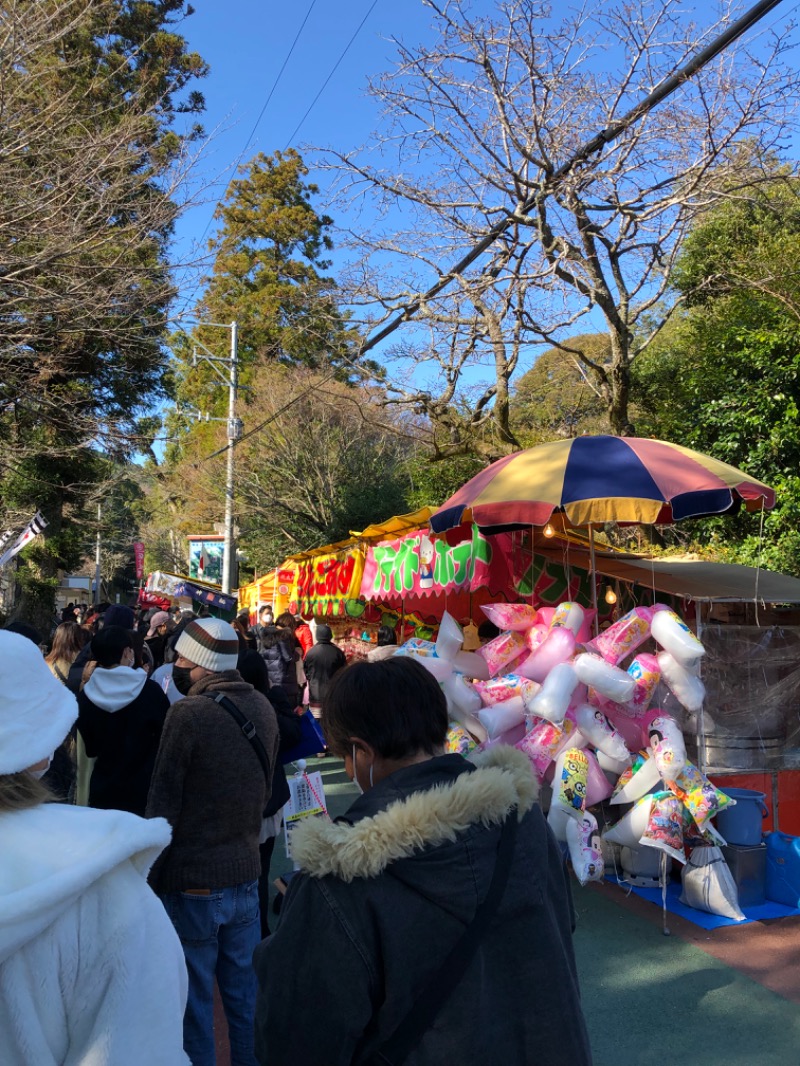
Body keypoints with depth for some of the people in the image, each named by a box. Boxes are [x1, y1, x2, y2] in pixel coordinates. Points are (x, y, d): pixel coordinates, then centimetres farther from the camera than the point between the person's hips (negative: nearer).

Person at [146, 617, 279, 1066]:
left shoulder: (189, 713, -19)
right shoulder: (262, 707, -1)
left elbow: (163, 807, -14)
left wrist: (149, 878, -3)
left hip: (193, 882, -5)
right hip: (246, 873, 6)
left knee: (194, 999, 11)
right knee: (245, 991, 19)